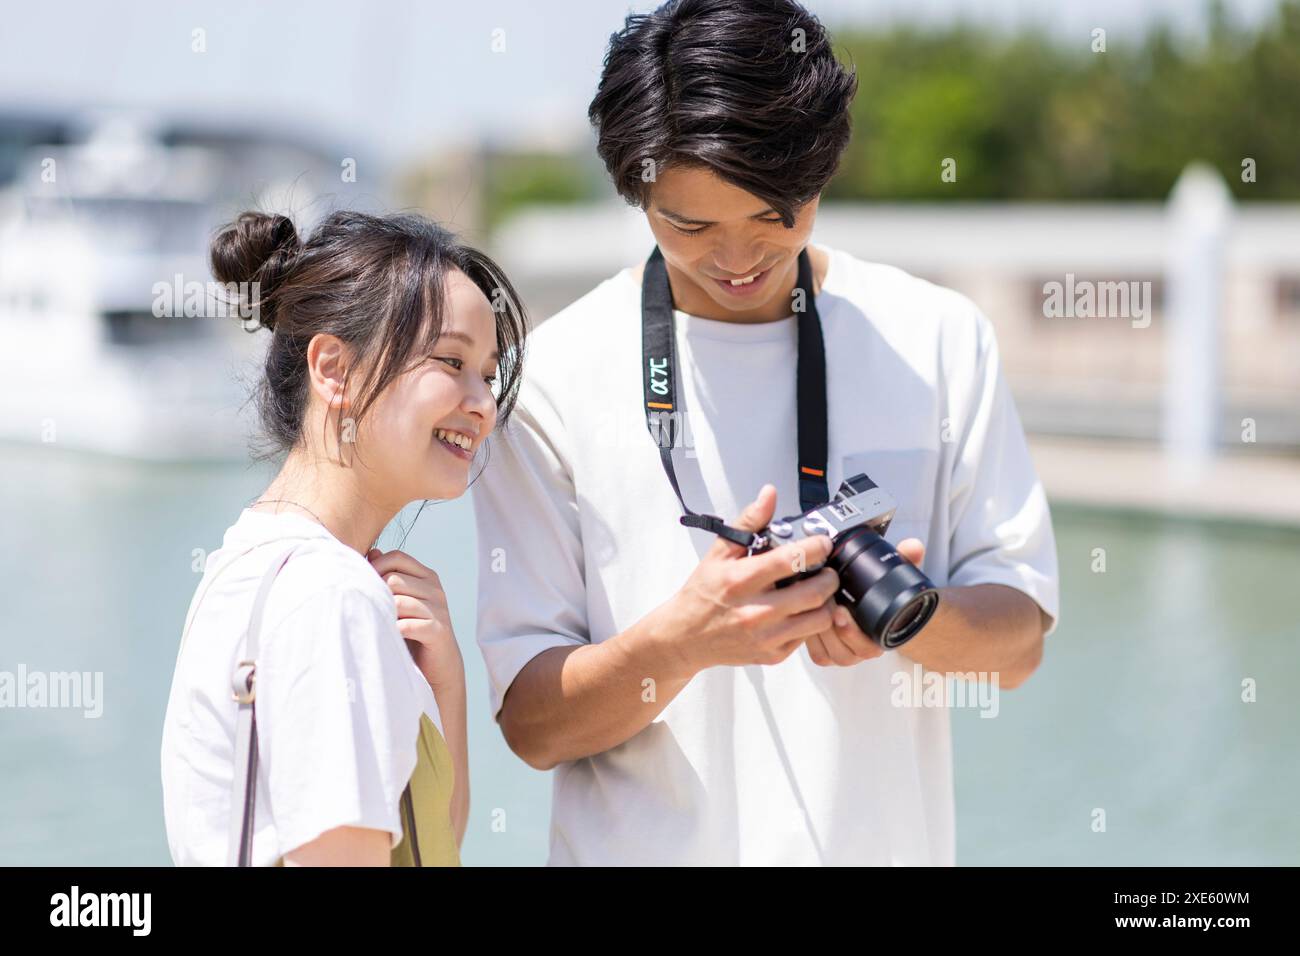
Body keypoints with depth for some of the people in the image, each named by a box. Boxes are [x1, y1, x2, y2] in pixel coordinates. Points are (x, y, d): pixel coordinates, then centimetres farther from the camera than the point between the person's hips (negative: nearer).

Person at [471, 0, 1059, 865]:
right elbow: (532, 724, -11)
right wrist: (683, 639, -28)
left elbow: (1018, 640, -2)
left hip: (887, 841, 2)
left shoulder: (940, 339, -3)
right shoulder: (554, 375, -9)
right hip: (646, 846, -2)